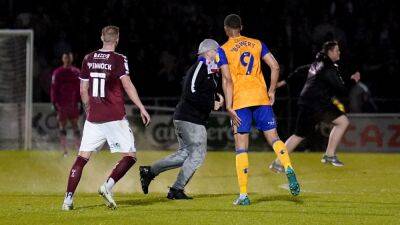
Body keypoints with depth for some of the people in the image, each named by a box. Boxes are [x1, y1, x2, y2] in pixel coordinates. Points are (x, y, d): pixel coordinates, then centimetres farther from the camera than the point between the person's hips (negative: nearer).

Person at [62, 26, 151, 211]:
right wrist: (142, 108, -17)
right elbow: (127, 85, -16)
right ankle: (107, 186, -15)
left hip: (93, 118, 5)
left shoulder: (88, 59, 9)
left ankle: (68, 199, -3)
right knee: (130, 156, 4)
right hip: (115, 118, -5)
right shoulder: (118, 60, -5)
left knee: (82, 157, 6)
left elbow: (83, 90, 14)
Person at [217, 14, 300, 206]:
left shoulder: (223, 50, 2)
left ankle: (243, 195, -3)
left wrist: (229, 106, -10)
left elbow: (227, 80, -8)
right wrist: (272, 90, 12)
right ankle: (289, 169, -22)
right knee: (273, 138, 7)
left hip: (240, 100, -3)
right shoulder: (257, 44, 12)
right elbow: (275, 66, 5)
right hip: (261, 97, 3)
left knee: (241, 148, 0)